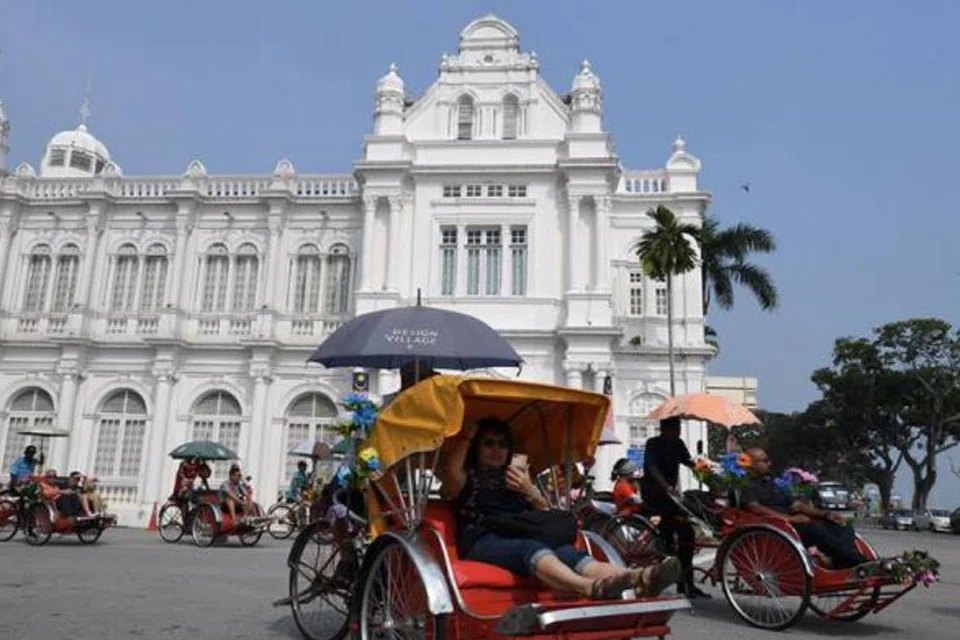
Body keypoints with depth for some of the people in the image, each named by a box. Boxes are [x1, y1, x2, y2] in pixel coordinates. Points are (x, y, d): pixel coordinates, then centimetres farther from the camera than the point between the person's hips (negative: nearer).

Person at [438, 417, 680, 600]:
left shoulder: (519, 479, 31)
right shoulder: (466, 478, 18)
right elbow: (450, 473, -10)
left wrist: (531, 492, 6)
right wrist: (467, 436, -1)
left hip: (522, 539, 4)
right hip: (483, 540, -4)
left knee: (568, 551, -30)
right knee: (531, 548, -38)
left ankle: (638, 579, -59)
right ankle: (591, 588, -69)